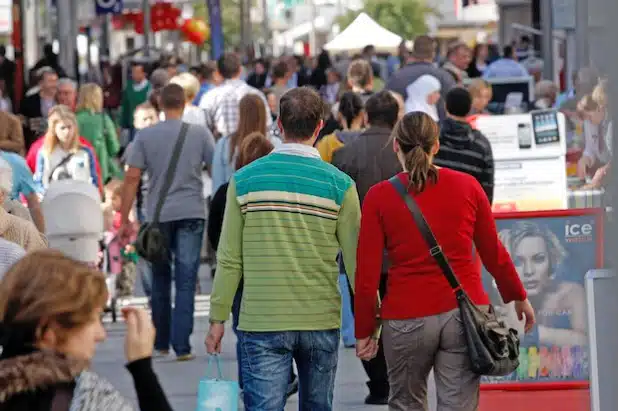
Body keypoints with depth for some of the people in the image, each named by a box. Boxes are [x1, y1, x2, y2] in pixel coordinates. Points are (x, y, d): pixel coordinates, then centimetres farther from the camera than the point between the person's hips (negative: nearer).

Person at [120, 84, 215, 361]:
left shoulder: (145, 136, -1)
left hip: (158, 215, 1)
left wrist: (125, 219, 0)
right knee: (186, 281, -1)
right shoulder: (199, 133, -1)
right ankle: (181, 345, -9)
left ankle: (161, 342, 23)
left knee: (160, 280, 15)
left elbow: (132, 178, -4)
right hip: (191, 213, -1)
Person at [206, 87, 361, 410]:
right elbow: (355, 260, -1)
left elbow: (230, 259, -1)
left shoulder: (244, 180, -2)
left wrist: (218, 318, 7)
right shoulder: (339, 185, -3)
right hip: (321, 323, 1)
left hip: (262, 324, -1)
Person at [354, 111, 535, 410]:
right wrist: (518, 297, 25)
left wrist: (364, 331, 5)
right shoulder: (467, 186, 1)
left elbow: (367, 273, -4)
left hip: (407, 317, -1)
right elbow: (493, 253, 10)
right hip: (465, 312, 1)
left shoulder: (379, 197, -4)